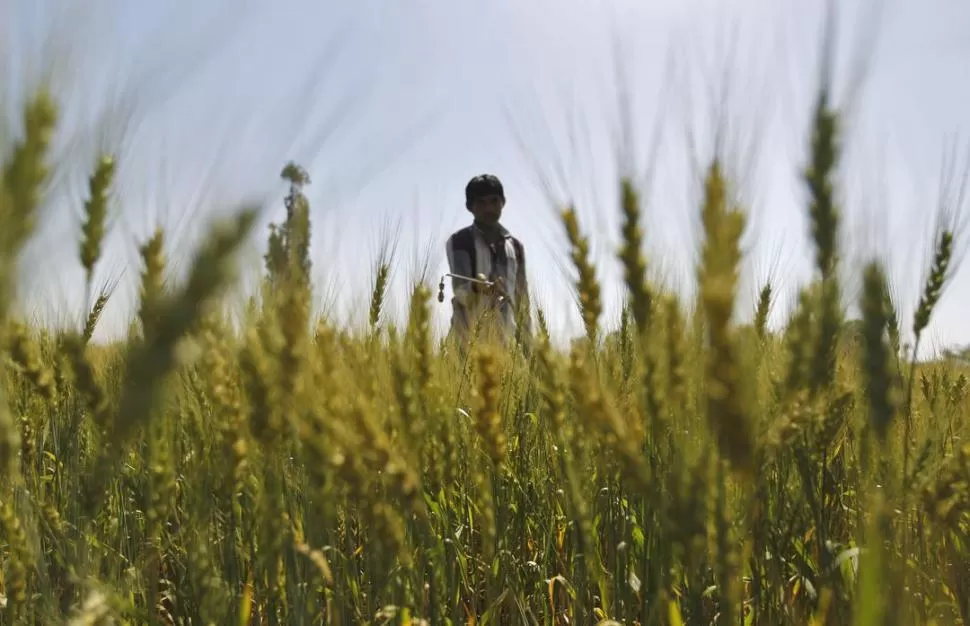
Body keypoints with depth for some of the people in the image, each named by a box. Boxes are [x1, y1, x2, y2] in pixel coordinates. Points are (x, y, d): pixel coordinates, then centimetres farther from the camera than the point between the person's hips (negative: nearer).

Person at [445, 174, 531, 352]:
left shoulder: (515, 246, 16)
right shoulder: (459, 241, 2)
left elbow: (522, 301, 17)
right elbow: (459, 288, -10)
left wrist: (524, 343, 12)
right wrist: (477, 286, -33)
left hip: (506, 342, 4)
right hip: (470, 341, -4)